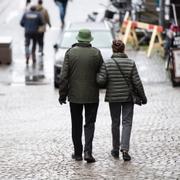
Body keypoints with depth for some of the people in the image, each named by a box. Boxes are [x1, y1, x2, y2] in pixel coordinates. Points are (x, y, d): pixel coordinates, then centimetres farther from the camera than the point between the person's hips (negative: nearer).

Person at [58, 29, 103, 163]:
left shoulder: (70, 52, -5)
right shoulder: (96, 53, -5)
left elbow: (64, 75, -6)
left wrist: (62, 94, 0)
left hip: (75, 95, 0)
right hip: (92, 96, 0)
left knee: (76, 124, 12)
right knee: (89, 124, 5)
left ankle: (78, 153, 17)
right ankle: (88, 151, -11)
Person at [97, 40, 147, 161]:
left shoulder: (107, 64, -8)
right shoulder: (131, 63, -8)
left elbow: (101, 81, -14)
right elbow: (137, 82, -7)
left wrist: (97, 74, 8)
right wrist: (143, 96, 3)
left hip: (113, 97, 1)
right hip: (128, 97, -1)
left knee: (115, 123, 15)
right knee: (127, 123, 2)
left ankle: (116, 150, 23)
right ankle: (125, 149, -14)